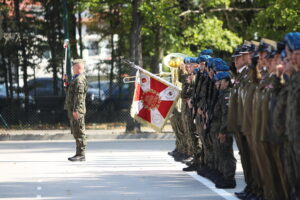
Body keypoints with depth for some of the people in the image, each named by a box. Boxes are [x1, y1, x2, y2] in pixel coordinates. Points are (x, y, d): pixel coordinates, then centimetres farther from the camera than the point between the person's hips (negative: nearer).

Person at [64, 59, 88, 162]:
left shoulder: (79, 80, -15)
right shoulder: (76, 79, 19)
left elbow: (79, 96, -22)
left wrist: (76, 110, -25)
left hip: (77, 111, -11)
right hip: (73, 110, 11)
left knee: (79, 133, -9)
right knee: (76, 133, 13)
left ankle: (81, 155, -9)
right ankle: (79, 154, 17)